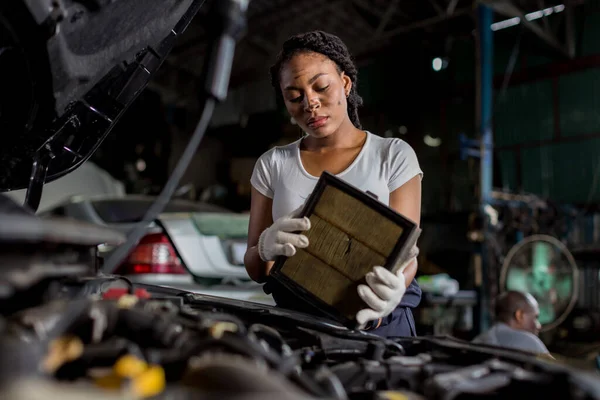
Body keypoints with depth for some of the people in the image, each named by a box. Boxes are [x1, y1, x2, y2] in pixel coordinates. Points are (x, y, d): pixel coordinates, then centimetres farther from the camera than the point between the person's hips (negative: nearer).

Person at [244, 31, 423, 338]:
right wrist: (266, 248, -16)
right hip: (293, 320, 2)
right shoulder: (273, 165, 10)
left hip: (380, 324, -1)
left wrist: (390, 291, -26)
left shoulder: (394, 156, 4)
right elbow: (255, 269, 8)